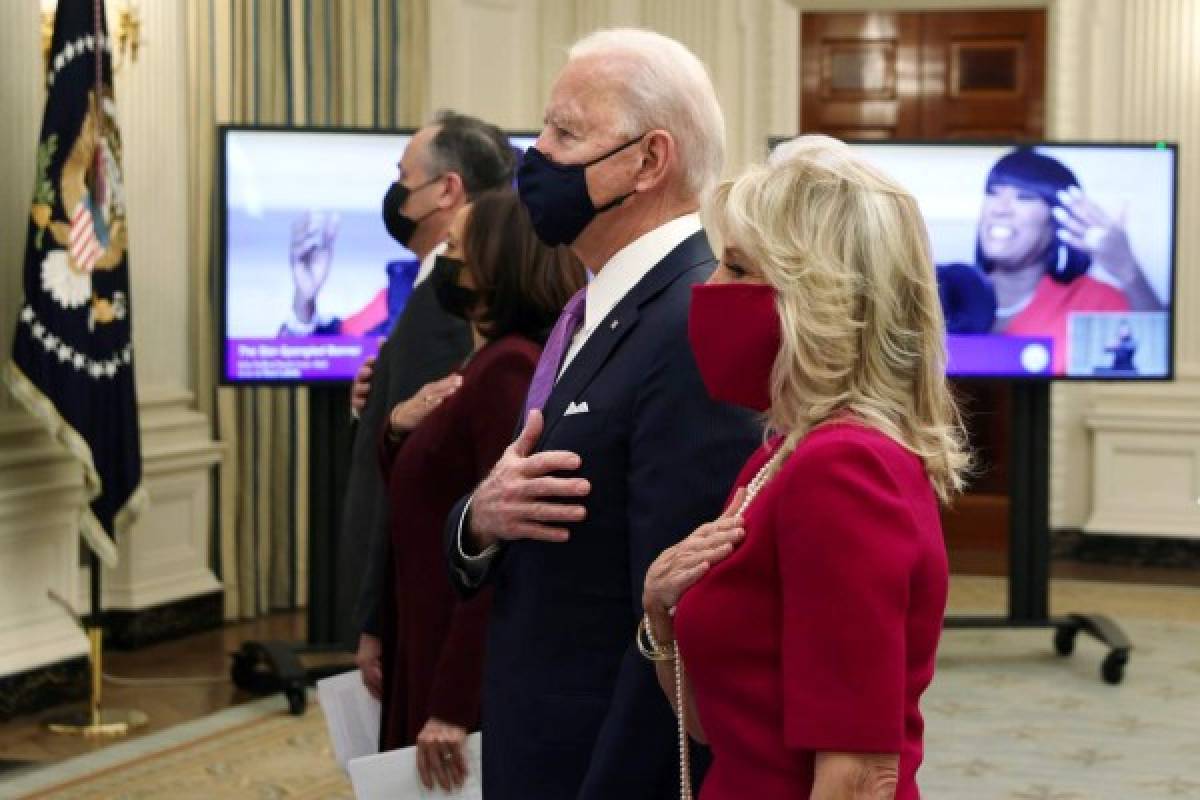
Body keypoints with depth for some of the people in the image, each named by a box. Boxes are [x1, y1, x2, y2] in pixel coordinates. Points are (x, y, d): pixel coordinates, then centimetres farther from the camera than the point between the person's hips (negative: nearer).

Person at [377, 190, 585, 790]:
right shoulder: (487, 364, 12)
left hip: (477, 673, -9)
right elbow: (419, 509, 19)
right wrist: (398, 430, -1)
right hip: (436, 655, 9)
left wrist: (451, 706, -23)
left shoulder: (509, 369, -17)